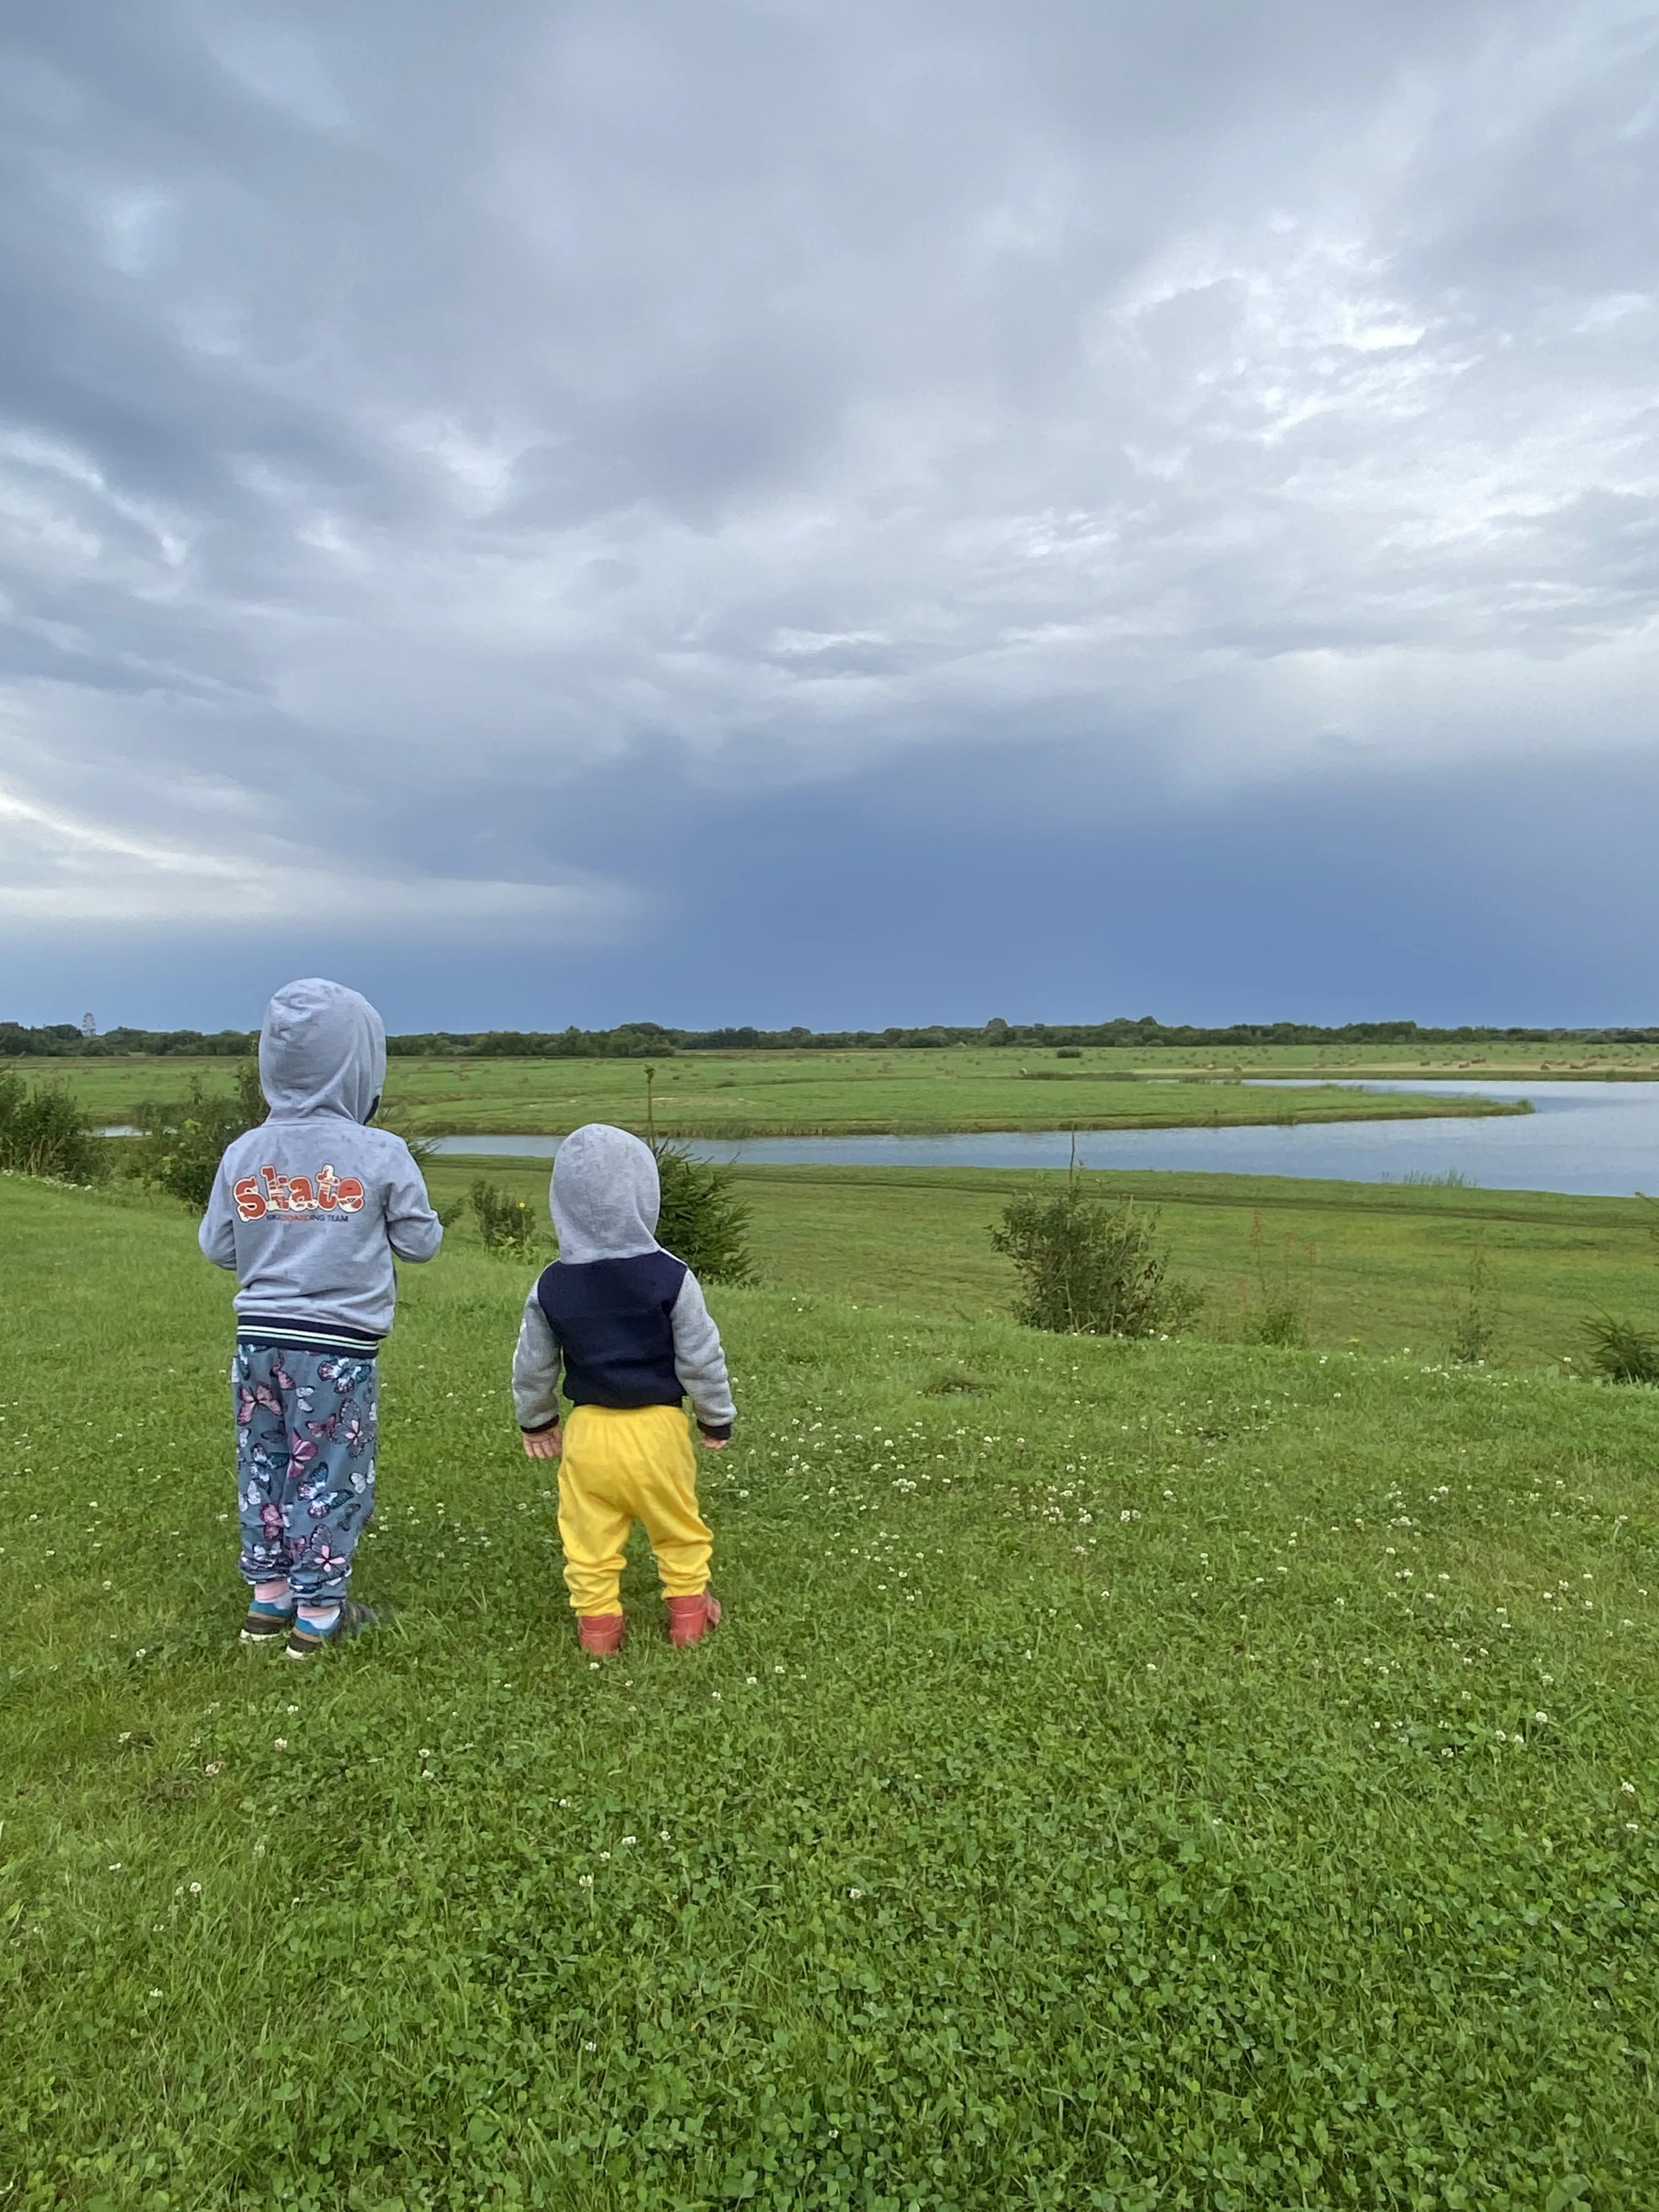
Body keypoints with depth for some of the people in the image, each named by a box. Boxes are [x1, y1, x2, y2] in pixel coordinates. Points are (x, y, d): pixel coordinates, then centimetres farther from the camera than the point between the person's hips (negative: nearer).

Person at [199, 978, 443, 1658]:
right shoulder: (380, 1153, -12)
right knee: (329, 1475, 8)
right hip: (338, 1346, -4)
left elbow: (217, 1247, 7)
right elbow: (420, 1242, -3)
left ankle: (268, 1598, 31)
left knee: (264, 1468, 18)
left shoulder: (243, 1153, 0)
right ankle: (318, 1613, 18)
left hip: (261, 1339, 4)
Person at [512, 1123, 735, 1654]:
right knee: (679, 1529, 18)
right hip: (657, 1428, -1)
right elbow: (701, 1358, -8)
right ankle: (688, 1612, 29)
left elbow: (532, 1366, 6)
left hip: (587, 1430, 2)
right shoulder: (670, 1277, -14)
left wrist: (535, 1420, 24)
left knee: (590, 1537, 15)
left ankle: (596, 1623, 24)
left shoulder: (551, 1286, -5)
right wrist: (717, 1417, 7)